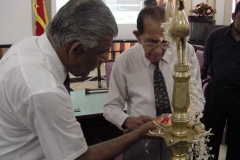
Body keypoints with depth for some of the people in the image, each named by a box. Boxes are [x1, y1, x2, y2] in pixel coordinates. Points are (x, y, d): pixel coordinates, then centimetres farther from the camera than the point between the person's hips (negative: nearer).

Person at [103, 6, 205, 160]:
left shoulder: (187, 52, -11)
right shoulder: (124, 61, -13)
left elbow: (197, 98, -5)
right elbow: (111, 107, -5)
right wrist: (128, 121, -26)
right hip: (140, 141, -1)